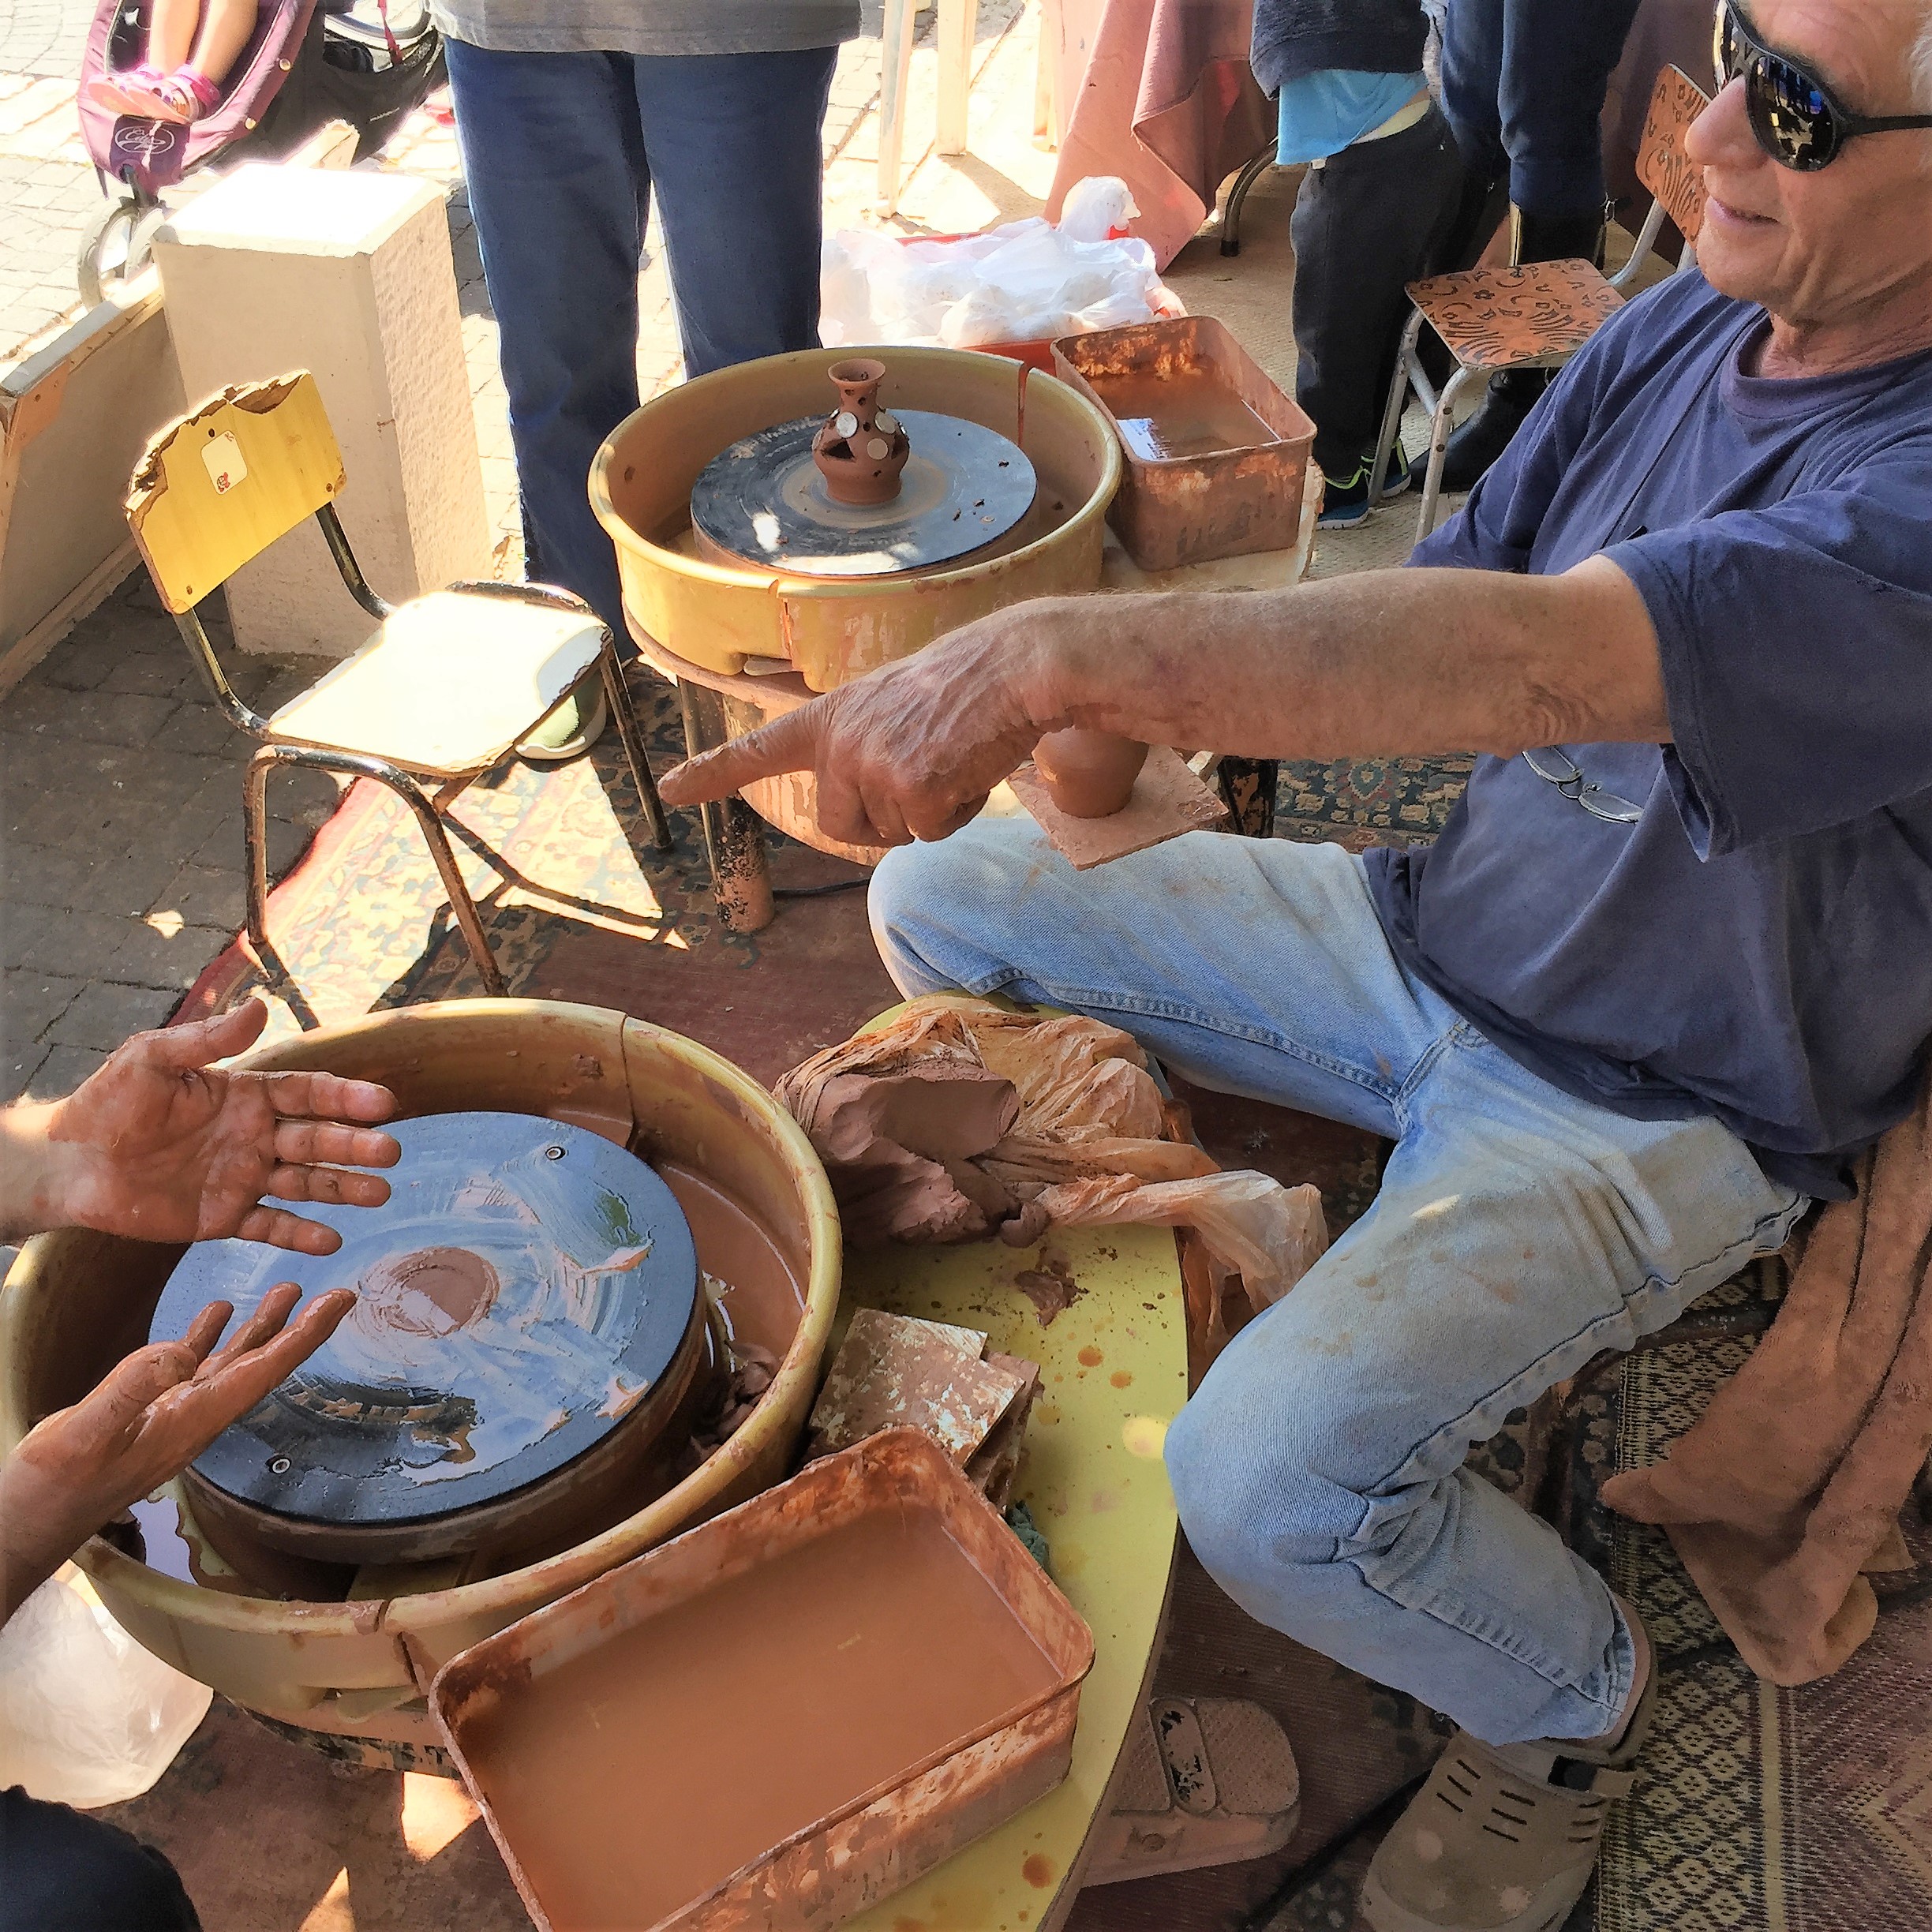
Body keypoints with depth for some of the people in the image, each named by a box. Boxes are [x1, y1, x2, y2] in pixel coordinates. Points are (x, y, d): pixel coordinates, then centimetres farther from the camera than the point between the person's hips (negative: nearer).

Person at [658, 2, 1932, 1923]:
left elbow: (1531, 658, -42)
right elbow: (1453, 595, 1)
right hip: (1441, 923, 7)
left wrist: (1069, 647, -50)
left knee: (1271, 1480, -27)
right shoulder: (1688, 323, -3)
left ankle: (1572, 1702, 9)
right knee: (940, 895, 3)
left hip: (1654, 1099, -7)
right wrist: (1155, 685, -15)